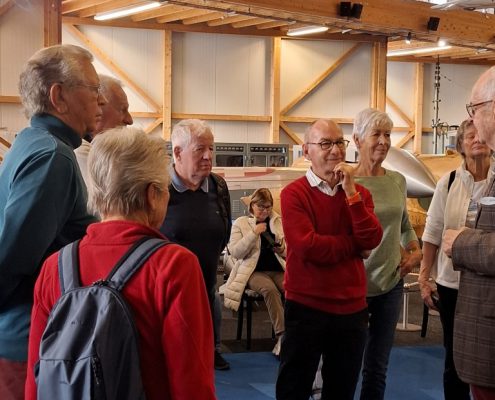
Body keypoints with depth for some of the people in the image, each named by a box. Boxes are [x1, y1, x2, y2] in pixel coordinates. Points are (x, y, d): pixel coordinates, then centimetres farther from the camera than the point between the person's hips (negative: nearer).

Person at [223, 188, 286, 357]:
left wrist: (282, 249, -8)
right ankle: (282, 335, -33)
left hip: (278, 270, 3)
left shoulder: (279, 222, 14)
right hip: (254, 271, -2)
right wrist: (254, 233, -13)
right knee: (270, 288, -35)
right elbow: (235, 252, -4)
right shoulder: (241, 223, 7)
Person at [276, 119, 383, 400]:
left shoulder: (360, 193, 7)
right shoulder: (294, 194, -8)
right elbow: (308, 247, -21)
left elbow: (372, 240, -8)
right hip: (306, 307, -5)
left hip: (352, 307, 5)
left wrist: (351, 193, -14)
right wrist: (355, 244, -9)